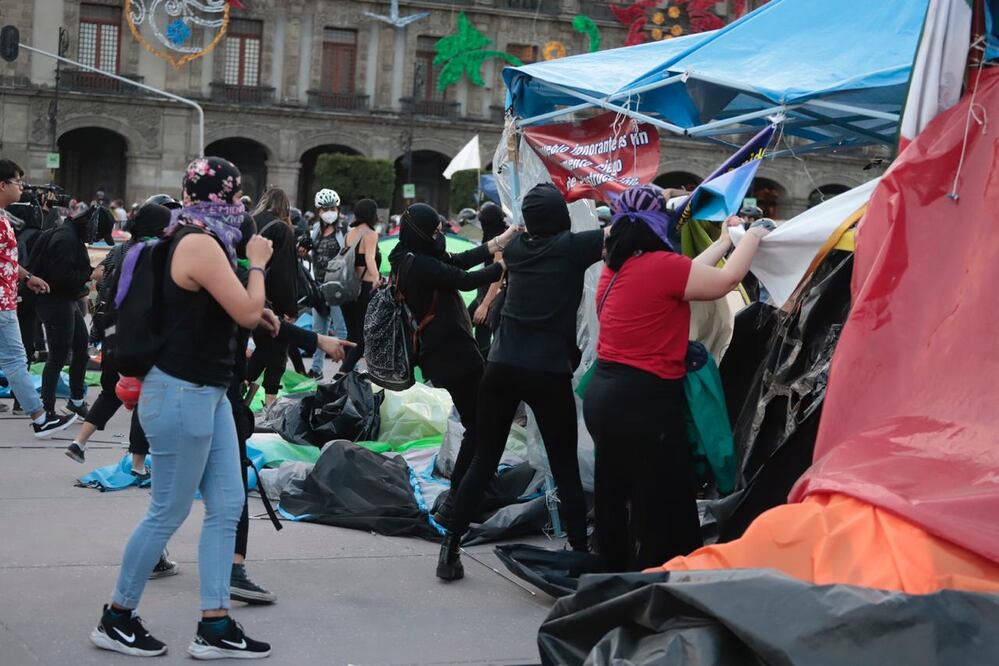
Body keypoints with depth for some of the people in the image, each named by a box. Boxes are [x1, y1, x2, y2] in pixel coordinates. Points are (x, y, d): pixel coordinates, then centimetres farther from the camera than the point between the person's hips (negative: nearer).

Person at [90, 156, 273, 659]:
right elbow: (245, 313, -20)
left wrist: (255, 314, 11)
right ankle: (116, 619, 16)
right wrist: (257, 263, -5)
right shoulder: (201, 242, -19)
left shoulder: (196, 239, 11)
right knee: (168, 513, 1)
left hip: (206, 391, 10)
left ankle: (214, 626, 12)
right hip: (181, 394, -10)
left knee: (227, 505, 8)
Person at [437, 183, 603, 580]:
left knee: (484, 461, 10)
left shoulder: (516, 247, 10)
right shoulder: (572, 247, -3)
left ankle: (450, 551, 10)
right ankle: (580, 554, 7)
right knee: (565, 467, 5)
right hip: (549, 372, -4)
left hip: (501, 368, 4)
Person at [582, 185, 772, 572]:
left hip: (605, 394, 9)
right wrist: (752, 237, 12)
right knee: (661, 509, 0)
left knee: (615, 500, 17)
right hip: (645, 401, -9)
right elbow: (726, 281, -4)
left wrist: (723, 243, 27)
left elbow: (682, 277, 17)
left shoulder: (615, 268, 8)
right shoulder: (659, 264, -16)